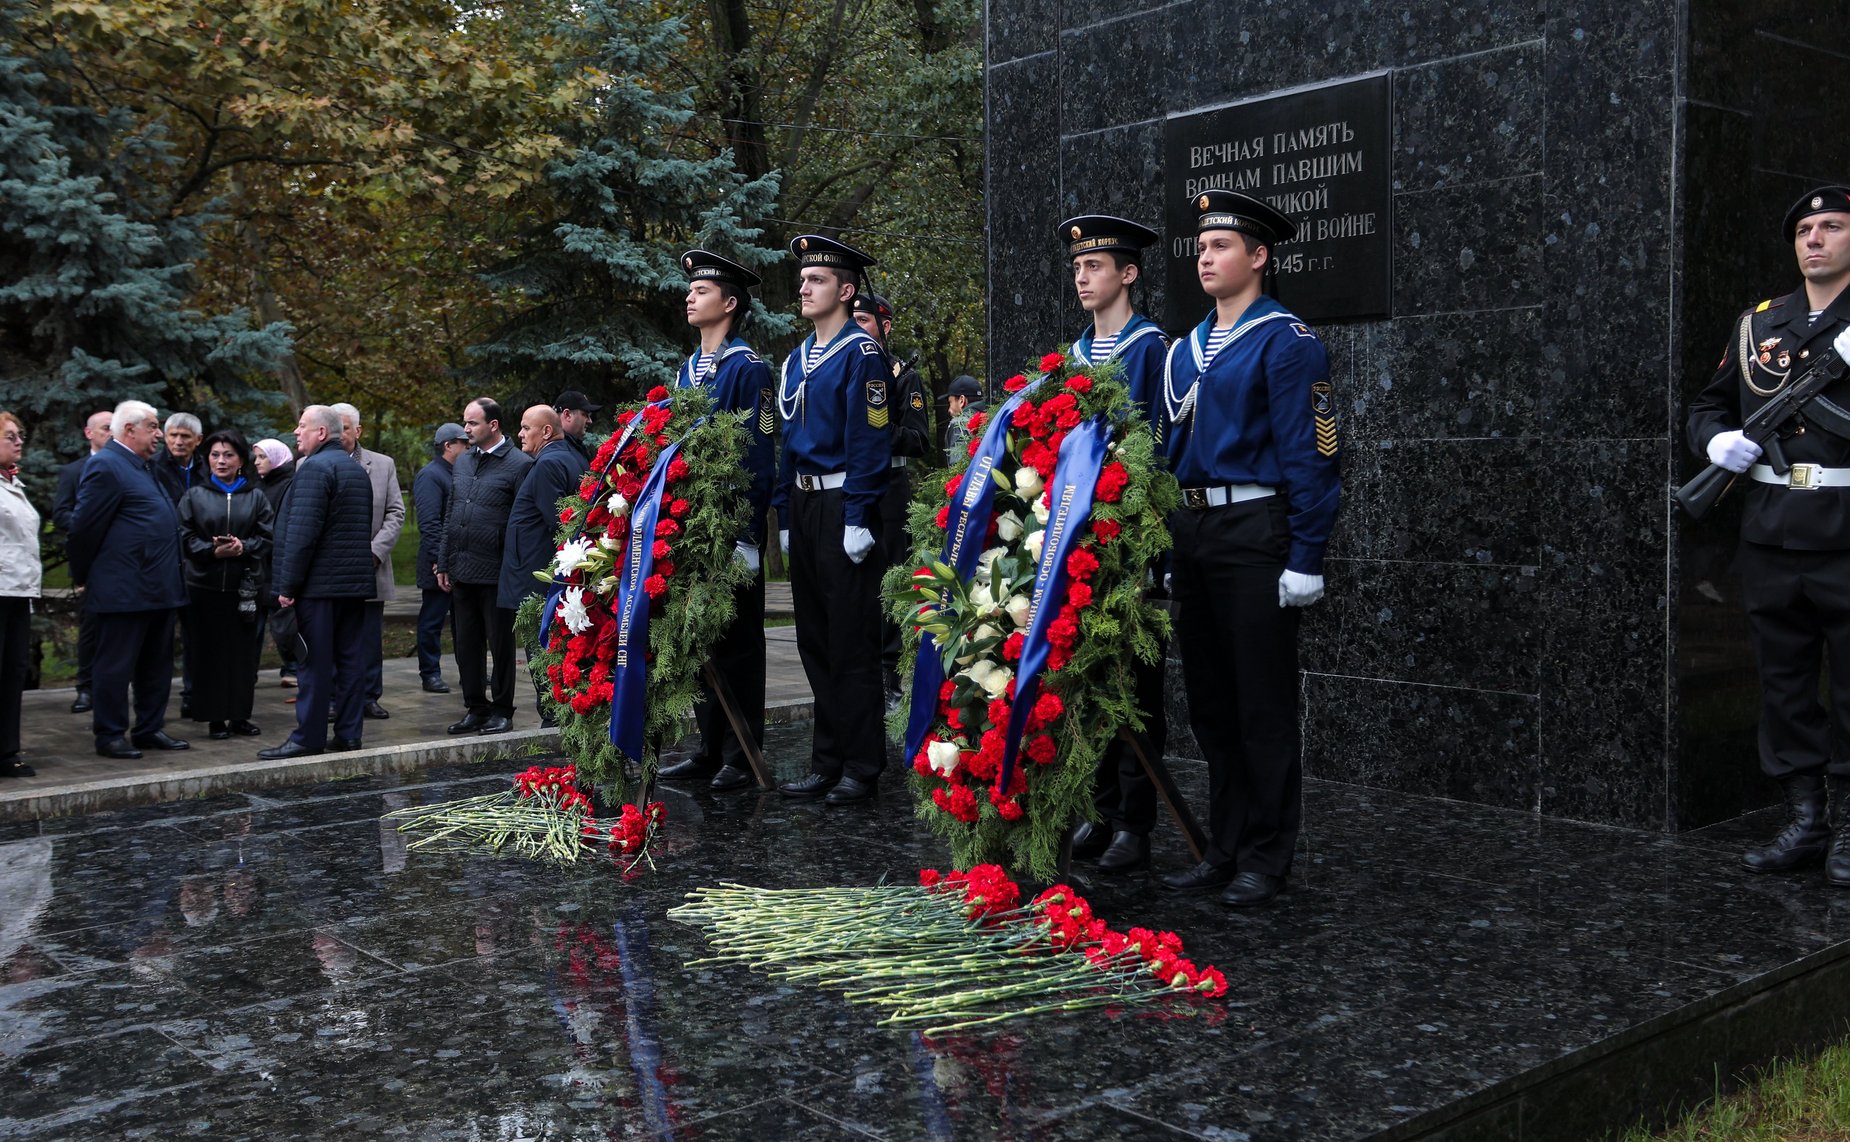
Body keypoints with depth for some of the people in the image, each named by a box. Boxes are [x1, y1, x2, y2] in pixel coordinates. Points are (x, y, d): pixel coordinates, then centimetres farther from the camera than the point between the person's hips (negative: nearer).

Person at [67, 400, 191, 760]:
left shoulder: (144, 466, 17)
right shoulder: (106, 466, -12)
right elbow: (84, 526, -12)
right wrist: (82, 576, -4)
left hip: (158, 587, 9)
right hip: (124, 590, -9)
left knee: (157, 663, 14)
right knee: (116, 663, 0)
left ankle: (150, 729, 23)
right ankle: (110, 735, 8)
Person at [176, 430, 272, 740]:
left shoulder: (256, 497, 8)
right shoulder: (194, 496, 5)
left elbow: (267, 536, 3)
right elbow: (185, 538, 0)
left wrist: (244, 547, -15)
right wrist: (213, 551, -14)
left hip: (245, 585, 1)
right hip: (206, 585, -1)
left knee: (244, 652, 3)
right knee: (211, 652, 0)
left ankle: (240, 714, 13)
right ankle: (216, 717, 7)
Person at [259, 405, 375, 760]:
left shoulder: (315, 467, -11)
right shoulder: (358, 470, 18)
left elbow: (302, 531, -17)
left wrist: (288, 585, -15)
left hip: (320, 583, -8)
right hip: (355, 581, 8)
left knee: (317, 661, -5)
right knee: (350, 659, 8)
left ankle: (308, 738, -2)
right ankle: (349, 733, 11)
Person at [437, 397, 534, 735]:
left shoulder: (518, 464, -8)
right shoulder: (462, 461, 13)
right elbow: (449, 516, 18)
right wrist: (443, 563, 13)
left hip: (496, 574, -7)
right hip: (461, 573, 7)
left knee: (500, 645, 4)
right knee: (466, 644, 12)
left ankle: (502, 711, 14)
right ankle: (476, 709, 22)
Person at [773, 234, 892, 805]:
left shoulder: (862, 354, -8)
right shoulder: (797, 360, 15)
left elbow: (869, 442, -14)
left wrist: (858, 520, -19)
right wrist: (785, 516, 14)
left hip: (842, 508, -8)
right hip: (803, 504, 8)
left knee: (851, 643, -3)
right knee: (815, 641, 11)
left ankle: (862, 768, 6)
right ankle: (827, 763, 19)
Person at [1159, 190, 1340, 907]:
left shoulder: (1287, 341, -7)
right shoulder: (1184, 351, 15)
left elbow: (1311, 456, -12)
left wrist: (1305, 560, -17)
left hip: (1254, 533, -7)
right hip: (1191, 537, 8)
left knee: (1263, 707, 1)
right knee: (1210, 706, 12)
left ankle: (1266, 862, 11)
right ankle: (1224, 852, 23)